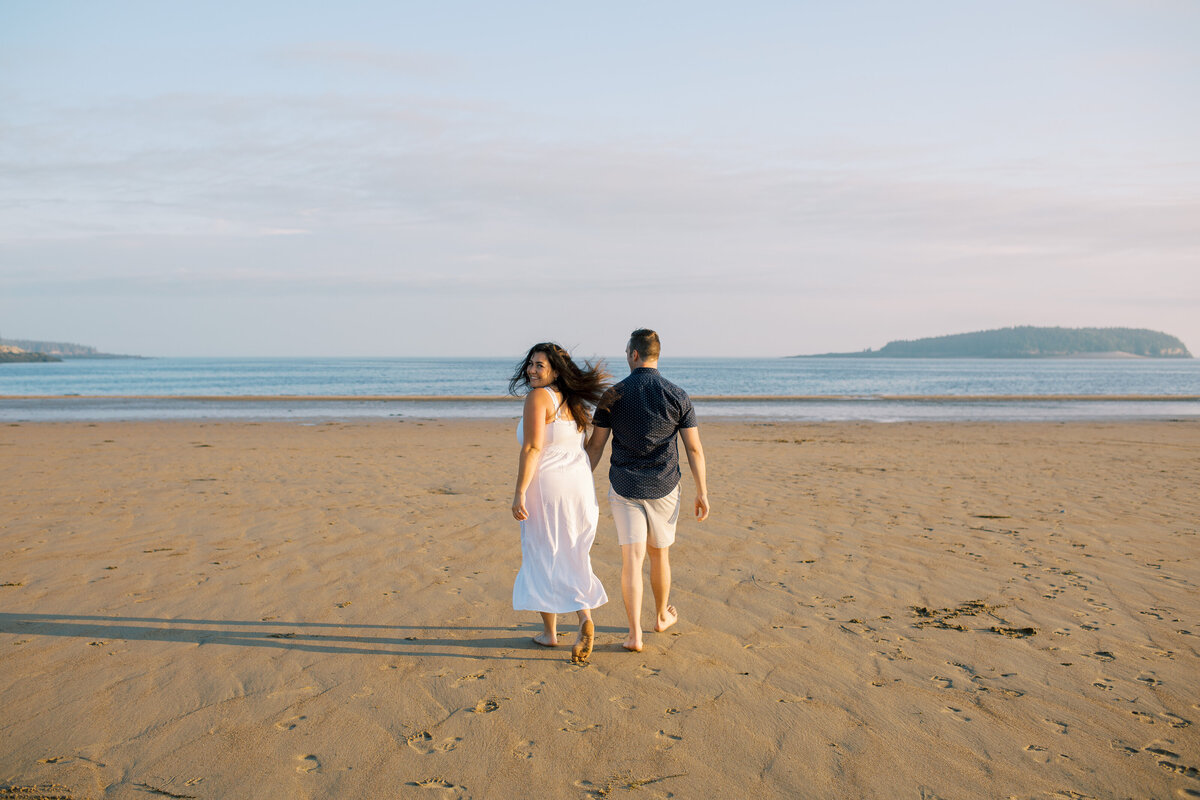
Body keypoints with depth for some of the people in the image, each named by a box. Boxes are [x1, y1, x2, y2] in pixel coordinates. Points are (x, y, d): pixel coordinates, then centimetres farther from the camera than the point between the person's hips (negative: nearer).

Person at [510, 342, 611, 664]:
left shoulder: (538, 397, -11)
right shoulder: (573, 402, 13)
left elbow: (533, 448, -19)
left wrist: (520, 493, -18)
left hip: (546, 484, -7)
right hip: (579, 482, 7)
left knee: (543, 557, 7)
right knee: (572, 558, 13)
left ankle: (549, 632, 16)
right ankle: (585, 618, -7)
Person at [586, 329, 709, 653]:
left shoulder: (613, 396, -5)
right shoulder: (677, 396, -5)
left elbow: (595, 446, -2)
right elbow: (694, 448, -3)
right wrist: (702, 492, 4)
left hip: (624, 489, -1)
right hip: (663, 489, 1)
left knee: (632, 559, -1)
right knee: (659, 555, 19)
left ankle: (635, 633, -8)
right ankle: (662, 616, 38)